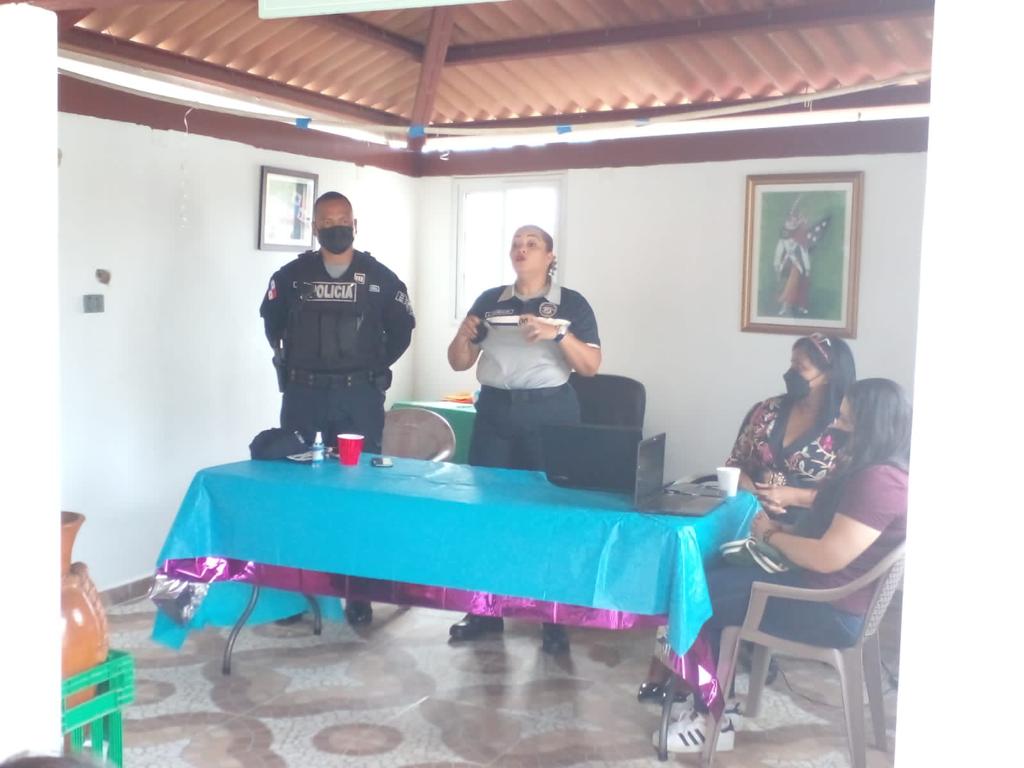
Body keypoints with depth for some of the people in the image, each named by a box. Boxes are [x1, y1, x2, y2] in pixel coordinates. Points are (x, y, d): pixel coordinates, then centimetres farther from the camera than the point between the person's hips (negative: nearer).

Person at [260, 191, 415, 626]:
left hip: (359, 396, -1)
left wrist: (375, 367, 7)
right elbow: (271, 323, 18)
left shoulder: (379, 277, 3)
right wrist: (291, 365, 13)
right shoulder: (291, 275, 4)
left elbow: (402, 328, 11)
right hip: (303, 394, 1)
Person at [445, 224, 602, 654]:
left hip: (550, 414, -3)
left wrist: (558, 334, -20)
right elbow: (459, 363, 11)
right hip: (494, 412, 3)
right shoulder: (489, 300, 9)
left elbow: (591, 366, -6)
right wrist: (464, 335, -10)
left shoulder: (571, 304, 1)